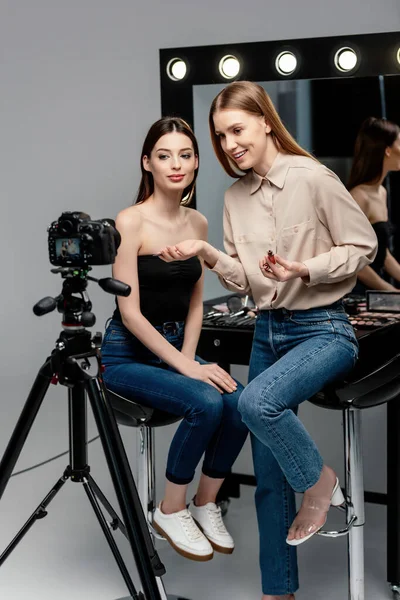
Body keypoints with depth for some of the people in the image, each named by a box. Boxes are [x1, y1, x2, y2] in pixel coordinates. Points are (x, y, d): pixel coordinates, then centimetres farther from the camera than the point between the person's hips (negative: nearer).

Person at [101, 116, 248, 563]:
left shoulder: (197, 223, 5)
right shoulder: (131, 221, -15)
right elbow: (130, 312, -18)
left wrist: (189, 355, -4)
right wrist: (186, 367, -20)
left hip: (175, 346, 6)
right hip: (127, 354, -6)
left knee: (240, 403, -20)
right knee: (206, 402, -29)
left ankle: (206, 504, 3)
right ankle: (171, 511, -6)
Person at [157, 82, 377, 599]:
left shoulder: (313, 179, -11)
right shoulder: (236, 196, 7)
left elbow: (362, 247, -8)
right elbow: (242, 279, 7)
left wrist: (305, 270, -20)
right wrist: (206, 253, -11)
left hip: (323, 329, -6)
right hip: (267, 331, 6)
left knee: (256, 402, -33)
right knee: (269, 476, 8)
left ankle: (317, 481, -3)